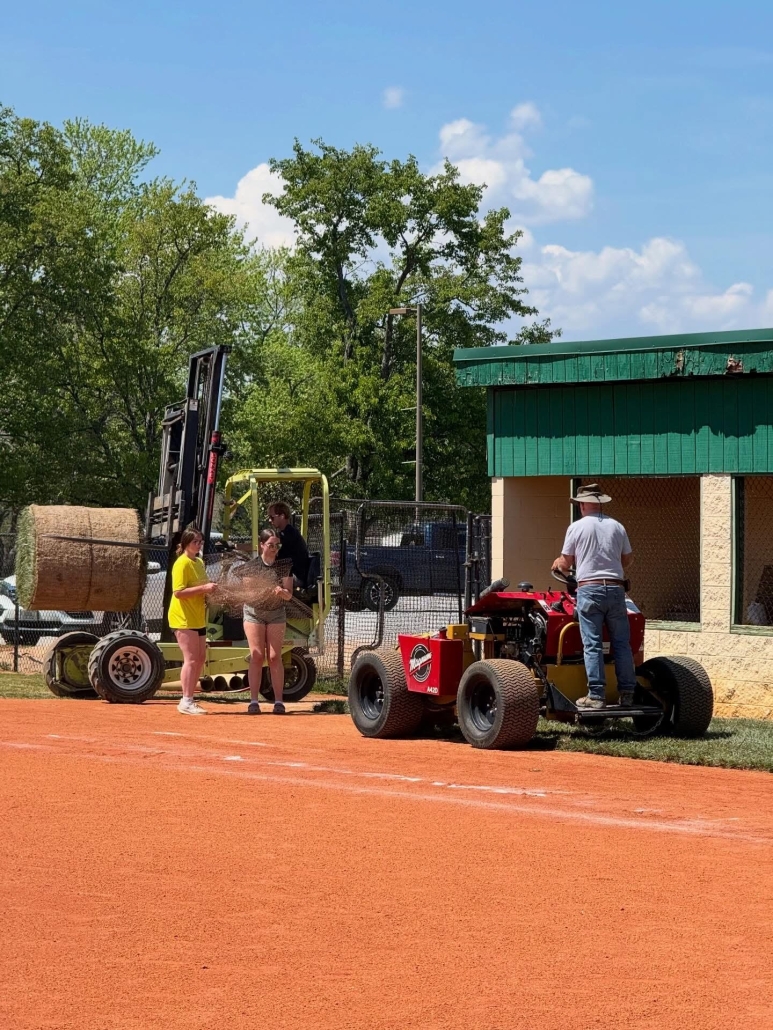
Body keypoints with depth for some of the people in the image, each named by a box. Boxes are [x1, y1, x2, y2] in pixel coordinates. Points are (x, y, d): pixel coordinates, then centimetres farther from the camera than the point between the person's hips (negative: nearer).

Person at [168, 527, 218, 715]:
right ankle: (186, 702, -8)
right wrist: (203, 588, -25)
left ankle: (189, 699, 18)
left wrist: (210, 590, 9)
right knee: (191, 659, -11)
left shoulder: (199, 563, 15)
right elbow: (178, 592, -22)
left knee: (200, 658, 10)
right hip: (183, 619, -9)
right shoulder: (182, 564, -14)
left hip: (198, 618, 9)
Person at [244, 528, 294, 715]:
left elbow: (289, 595, -5)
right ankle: (254, 701, -5)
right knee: (256, 656, -6)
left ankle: (278, 701, -1)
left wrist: (281, 592, -29)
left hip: (276, 614, 1)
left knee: (275, 657, -3)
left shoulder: (284, 566, -3)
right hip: (254, 613, -1)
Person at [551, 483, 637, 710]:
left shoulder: (577, 527, 0)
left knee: (592, 645, -3)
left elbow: (565, 564, 3)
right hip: (615, 588, 3)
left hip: (589, 588, -3)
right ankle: (627, 693, 7)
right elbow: (628, 558, 18)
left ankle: (596, 695, -7)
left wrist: (558, 563, 27)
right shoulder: (616, 527, 9)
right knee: (621, 643, 7)